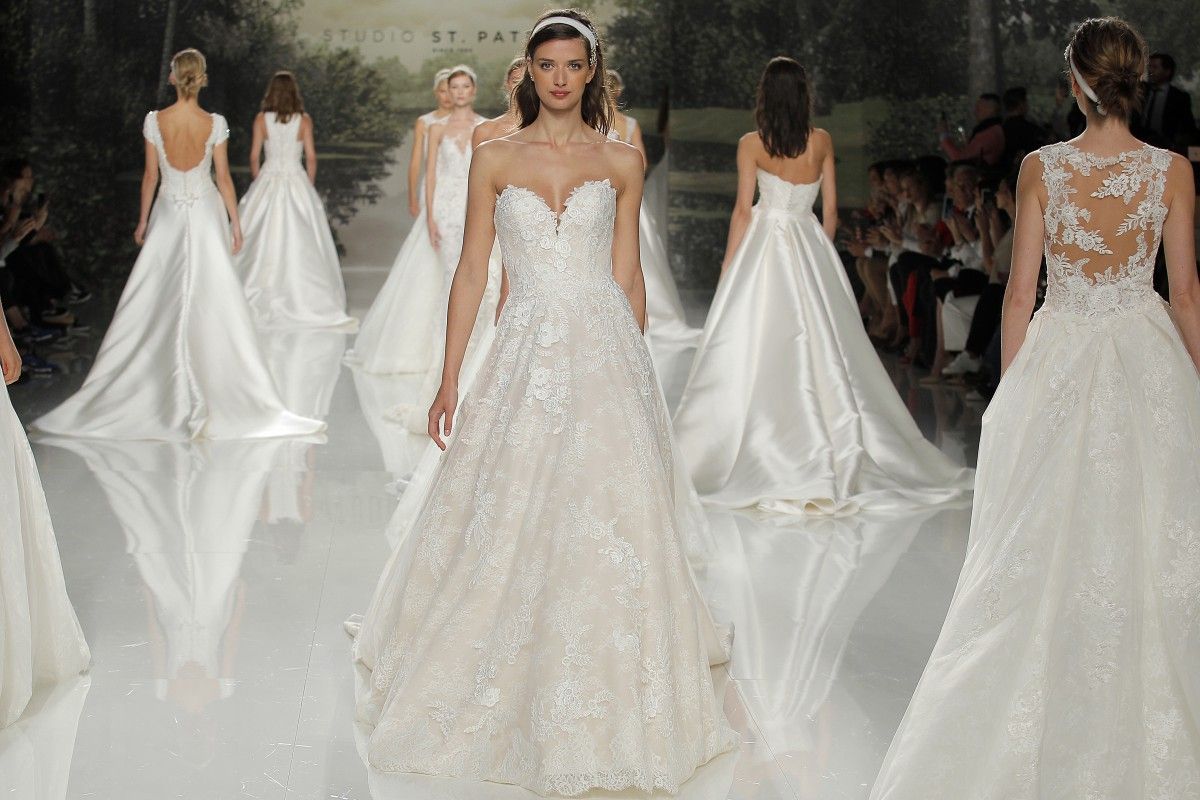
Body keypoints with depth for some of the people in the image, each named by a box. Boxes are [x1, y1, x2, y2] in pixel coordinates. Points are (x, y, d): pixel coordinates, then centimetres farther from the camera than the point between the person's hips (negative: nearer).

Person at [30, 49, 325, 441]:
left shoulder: (154, 121, -8)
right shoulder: (215, 124, -10)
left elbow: (151, 175, -1)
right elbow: (224, 178, -5)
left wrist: (143, 220, 10)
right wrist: (235, 222, 5)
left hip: (168, 216, 1)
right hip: (207, 214, -1)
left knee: (156, 303, 6)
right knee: (211, 302, 2)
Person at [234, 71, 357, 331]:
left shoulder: (262, 119, -2)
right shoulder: (304, 120, -3)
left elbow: (254, 157, 0)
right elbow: (311, 157, -2)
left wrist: (259, 184, 13)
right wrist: (310, 187, 10)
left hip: (267, 182, 1)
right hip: (297, 182, -1)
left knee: (262, 244, 6)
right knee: (301, 244, 2)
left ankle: (260, 303, 8)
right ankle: (304, 301, 2)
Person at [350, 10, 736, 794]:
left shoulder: (622, 161, 7)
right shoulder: (496, 158, 6)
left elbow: (627, 274, 9)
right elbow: (472, 271, 5)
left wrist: (633, 371, 9)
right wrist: (450, 378, 1)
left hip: (605, 351, 0)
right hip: (528, 354, 0)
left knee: (612, 528, -2)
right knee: (506, 526, 2)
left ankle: (607, 705, 13)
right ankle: (498, 693, 21)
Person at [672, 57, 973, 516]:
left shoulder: (751, 145, -5)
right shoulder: (822, 142, 3)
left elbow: (743, 210, -5)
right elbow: (830, 211, 6)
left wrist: (728, 268, 1)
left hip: (764, 246, -3)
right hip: (811, 248, 3)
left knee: (756, 351, 0)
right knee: (819, 349, 6)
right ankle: (826, 457, 9)